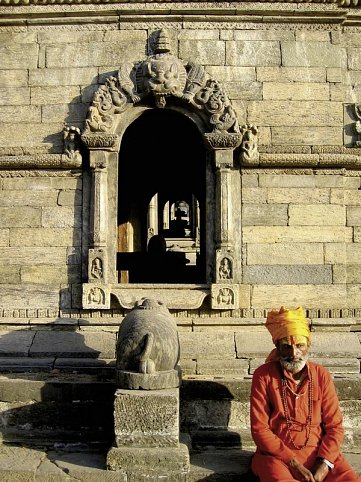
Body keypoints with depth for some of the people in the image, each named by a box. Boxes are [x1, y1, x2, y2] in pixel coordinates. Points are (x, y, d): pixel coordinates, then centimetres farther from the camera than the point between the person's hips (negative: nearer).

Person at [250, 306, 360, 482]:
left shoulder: (322, 375, 4)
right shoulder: (263, 376, -4)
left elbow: (334, 426, 3)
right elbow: (259, 429, -6)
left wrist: (323, 466, -12)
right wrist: (293, 463, -13)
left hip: (319, 452, 3)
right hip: (277, 453, -3)